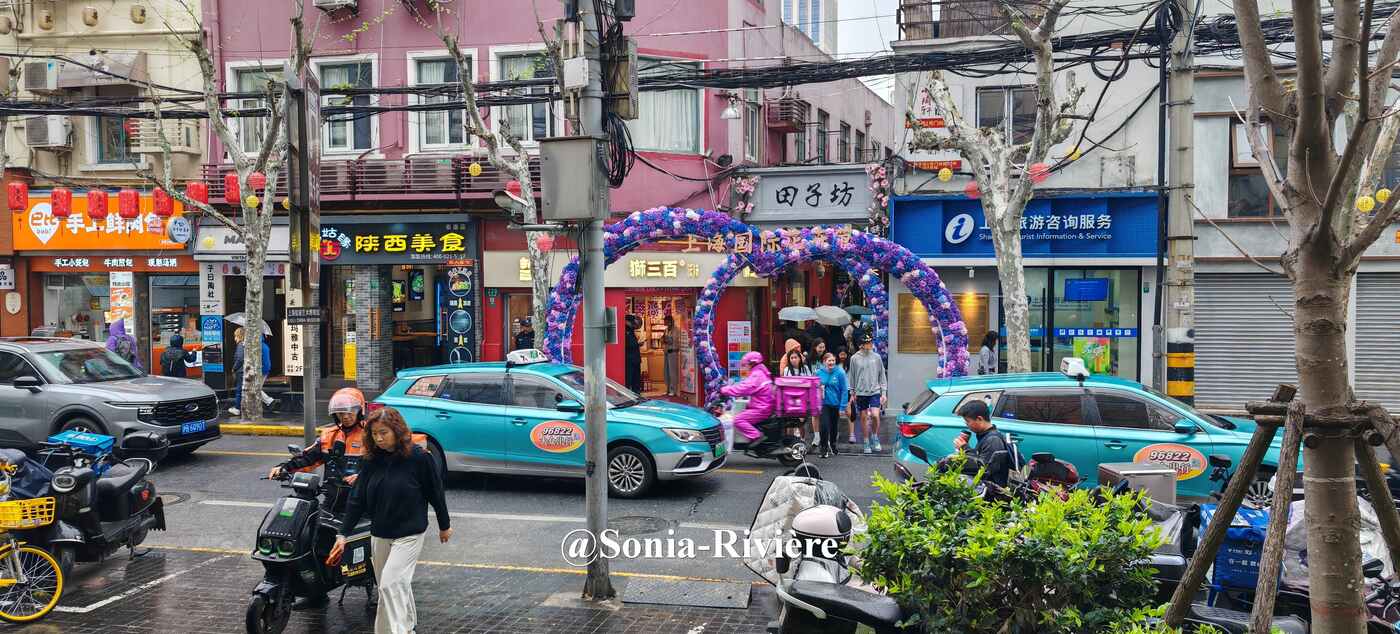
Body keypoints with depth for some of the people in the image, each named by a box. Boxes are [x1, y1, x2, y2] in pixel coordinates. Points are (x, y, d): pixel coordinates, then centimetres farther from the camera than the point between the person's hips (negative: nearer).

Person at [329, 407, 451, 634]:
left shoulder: (419, 457, -14)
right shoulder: (373, 461, 0)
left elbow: (436, 493, -5)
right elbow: (357, 498, 1)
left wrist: (444, 525, 3)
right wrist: (343, 534, -3)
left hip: (409, 534, -5)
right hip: (379, 534, 5)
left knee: (391, 584, -15)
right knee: (399, 584, 14)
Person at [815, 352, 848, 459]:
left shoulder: (840, 373, -10)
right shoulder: (819, 373, -5)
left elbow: (844, 390, -9)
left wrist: (842, 407, -12)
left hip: (836, 404, 0)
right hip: (824, 403, 0)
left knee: (834, 426, 15)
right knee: (825, 426, -13)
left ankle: (833, 445, 37)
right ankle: (824, 449, -1)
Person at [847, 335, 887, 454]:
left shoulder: (876, 357, 2)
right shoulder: (855, 358, 1)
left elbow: (882, 376, 6)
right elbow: (852, 377, 8)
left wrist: (883, 393, 2)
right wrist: (852, 393, 8)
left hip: (875, 392, -1)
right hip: (861, 393, 1)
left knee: (875, 415, -15)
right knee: (864, 417, 6)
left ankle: (875, 438, 8)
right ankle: (866, 442, 17)